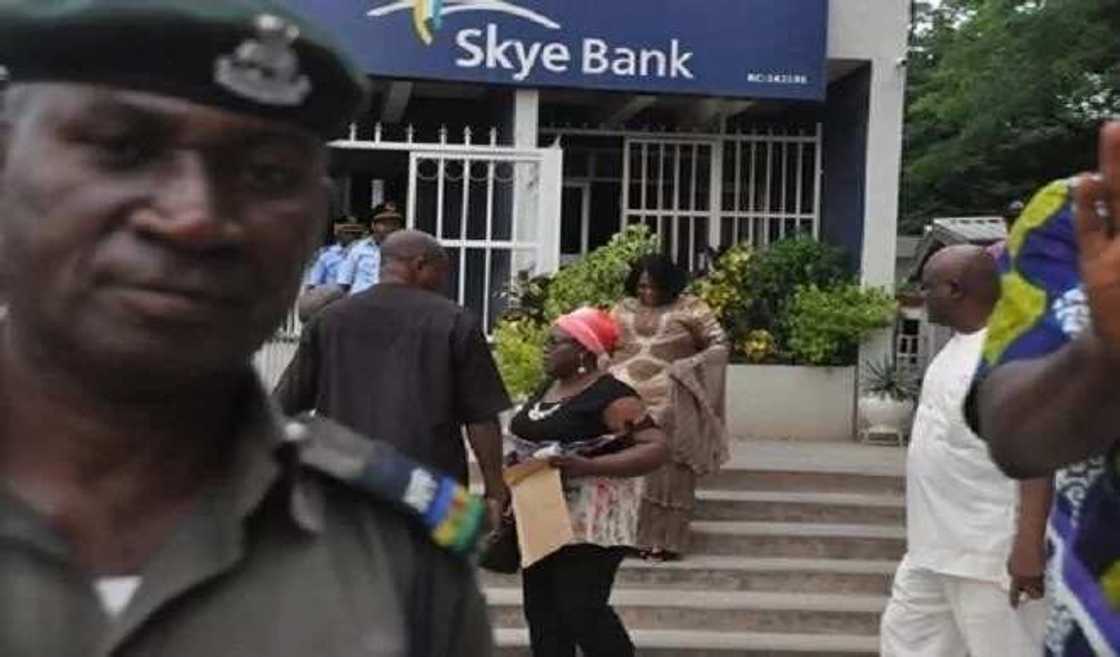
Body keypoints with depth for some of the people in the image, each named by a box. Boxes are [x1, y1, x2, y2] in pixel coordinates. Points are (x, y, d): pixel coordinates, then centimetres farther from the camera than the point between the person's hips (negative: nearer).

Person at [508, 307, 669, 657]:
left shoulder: (610, 395, -14)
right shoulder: (548, 388, 12)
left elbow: (657, 448, -20)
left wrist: (590, 466, -29)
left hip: (588, 524, -9)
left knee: (581, 609, -11)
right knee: (542, 610, 9)